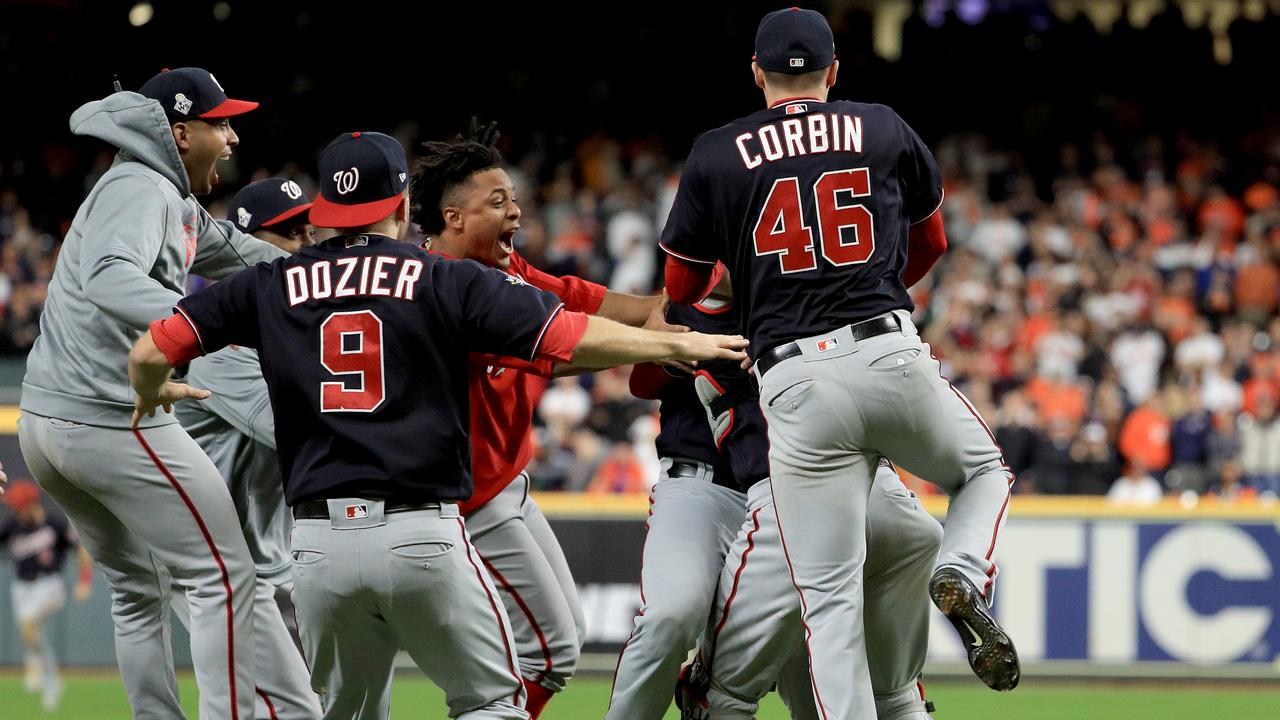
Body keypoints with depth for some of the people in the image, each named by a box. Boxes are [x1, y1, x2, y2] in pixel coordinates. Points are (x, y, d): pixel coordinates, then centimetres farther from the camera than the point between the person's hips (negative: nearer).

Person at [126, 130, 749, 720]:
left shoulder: (273, 286, 8)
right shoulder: (446, 282, 1)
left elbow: (150, 352, 6)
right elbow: (571, 336, -3)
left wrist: (152, 394, 30)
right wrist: (679, 344, 8)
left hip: (318, 542, 3)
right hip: (423, 537, -3)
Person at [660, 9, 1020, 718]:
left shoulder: (715, 155, 8)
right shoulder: (884, 130, 14)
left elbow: (681, 287, 16)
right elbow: (930, 241, 29)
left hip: (795, 383, -1)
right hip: (892, 355, 1)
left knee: (830, 600, 0)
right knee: (984, 471, 28)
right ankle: (962, 575, -2)